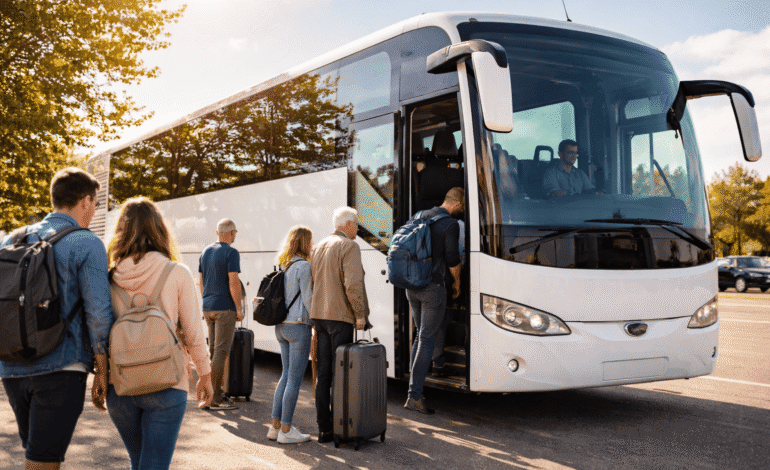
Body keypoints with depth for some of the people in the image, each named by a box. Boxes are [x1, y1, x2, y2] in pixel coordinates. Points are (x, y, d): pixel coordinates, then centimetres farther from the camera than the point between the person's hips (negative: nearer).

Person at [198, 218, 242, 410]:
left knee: (213, 349, 15)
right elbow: (233, 282, -17)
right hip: (225, 308, -8)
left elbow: (201, 281, 16)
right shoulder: (231, 253, -11)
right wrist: (239, 309, -10)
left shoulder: (205, 252, 12)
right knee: (221, 351, -6)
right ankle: (214, 398, -5)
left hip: (208, 308, 8)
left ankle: (216, 391, 20)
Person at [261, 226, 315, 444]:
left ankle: (275, 426, 18)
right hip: (298, 326, -8)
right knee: (295, 379, -2)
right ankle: (286, 430, 3)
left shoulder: (284, 266, 12)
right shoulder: (304, 266, -13)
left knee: (287, 375, 15)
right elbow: (308, 300, -14)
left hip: (282, 326, 9)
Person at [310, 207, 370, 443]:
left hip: (319, 316, 8)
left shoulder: (319, 247, 16)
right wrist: (360, 314, -12)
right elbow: (353, 284, -20)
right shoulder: (349, 246, -9)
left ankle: (324, 428, 13)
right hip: (340, 317, -8)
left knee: (323, 373, 10)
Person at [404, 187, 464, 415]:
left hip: (412, 286, 7)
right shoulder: (450, 224, -11)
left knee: (421, 335, 19)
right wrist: (457, 283, 5)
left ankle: (414, 388, 20)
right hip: (433, 287, -7)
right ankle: (414, 396, -6)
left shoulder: (421, 216, 12)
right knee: (427, 339, -4)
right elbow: (452, 259, -12)